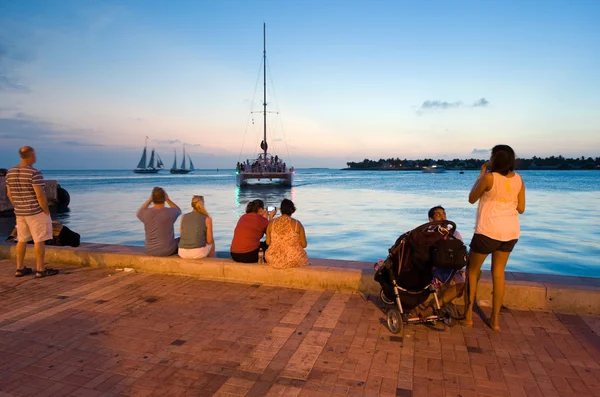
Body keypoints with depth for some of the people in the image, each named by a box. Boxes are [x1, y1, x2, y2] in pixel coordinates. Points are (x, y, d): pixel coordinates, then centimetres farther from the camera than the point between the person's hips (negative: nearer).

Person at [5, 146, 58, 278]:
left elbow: (9, 194, 9)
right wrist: (47, 212, -12)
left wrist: (18, 208, 18)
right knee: (39, 240, -1)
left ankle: (19, 269, 20)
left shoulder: (10, 172, 4)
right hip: (36, 212, -7)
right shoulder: (35, 173, -19)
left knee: (22, 239, 15)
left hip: (20, 212, 7)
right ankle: (40, 270, 3)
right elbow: (40, 195, -22)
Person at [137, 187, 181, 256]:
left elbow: (138, 213, 14)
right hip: (168, 250, -3)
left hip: (151, 251, 3)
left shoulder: (146, 213, -13)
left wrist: (149, 200, 10)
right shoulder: (170, 212, -18)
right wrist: (167, 199, 4)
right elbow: (179, 211, 9)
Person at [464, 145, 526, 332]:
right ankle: (495, 319, 20)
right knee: (498, 273, 15)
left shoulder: (489, 177, -14)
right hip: (511, 231, 6)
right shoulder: (518, 179, 2)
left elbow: (471, 199, 0)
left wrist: (481, 173, 3)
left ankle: (468, 315, 17)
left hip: (489, 230, -6)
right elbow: (521, 208, 8)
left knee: (472, 270, 12)